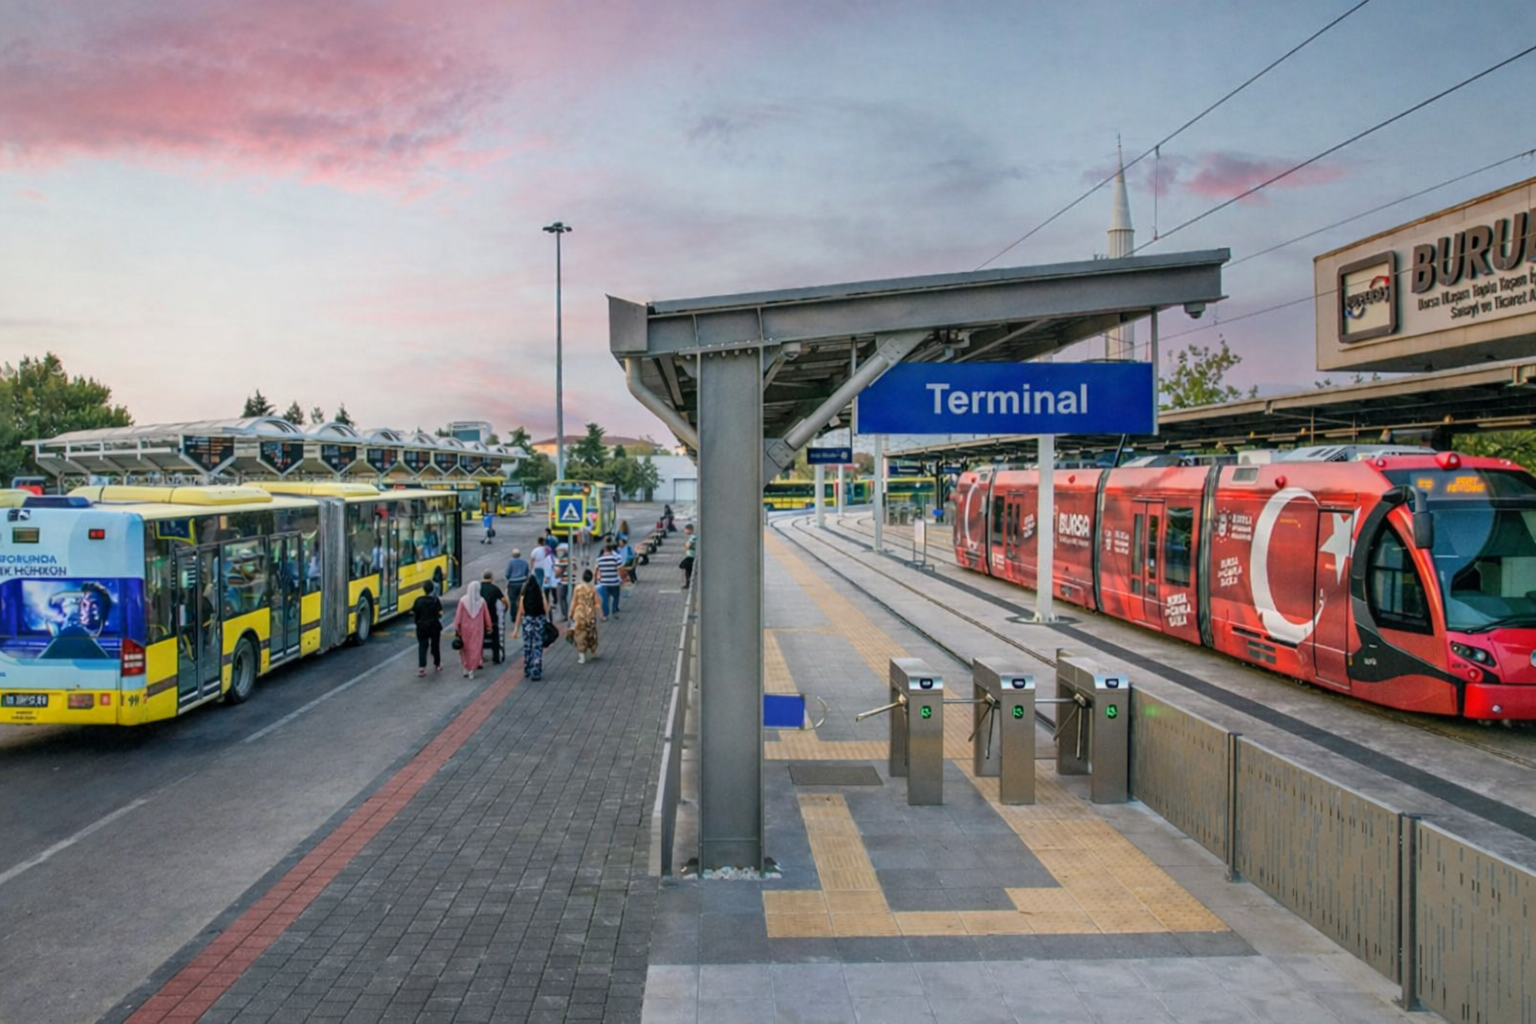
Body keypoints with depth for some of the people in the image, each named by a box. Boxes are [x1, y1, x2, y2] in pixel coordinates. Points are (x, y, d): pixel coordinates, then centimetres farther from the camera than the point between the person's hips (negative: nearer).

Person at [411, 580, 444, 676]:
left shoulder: (418, 601, -6)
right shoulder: (435, 600, -10)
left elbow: (413, 614, -5)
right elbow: (440, 613, -14)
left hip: (422, 627, 0)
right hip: (434, 626, 0)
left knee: (422, 646, 3)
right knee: (435, 646, 15)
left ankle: (421, 667, -10)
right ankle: (437, 665, 27)